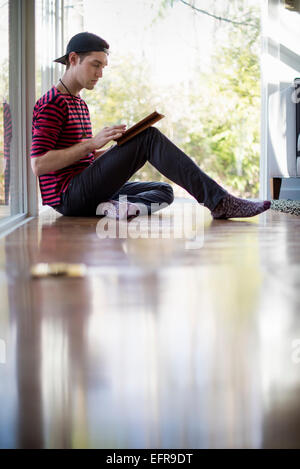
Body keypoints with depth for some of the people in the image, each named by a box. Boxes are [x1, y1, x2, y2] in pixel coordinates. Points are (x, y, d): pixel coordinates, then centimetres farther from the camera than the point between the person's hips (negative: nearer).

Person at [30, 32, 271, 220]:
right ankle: (219, 201, -23)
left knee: (164, 191, 8)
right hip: (69, 196, -10)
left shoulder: (79, 104, 23)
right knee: (149, 137, -17)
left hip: (84, 194, 10)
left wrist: (122, 150, 7)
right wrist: (92, 143, -17)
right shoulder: (52, 103, -7)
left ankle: (116, 207, -23)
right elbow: (39, 165, -18)